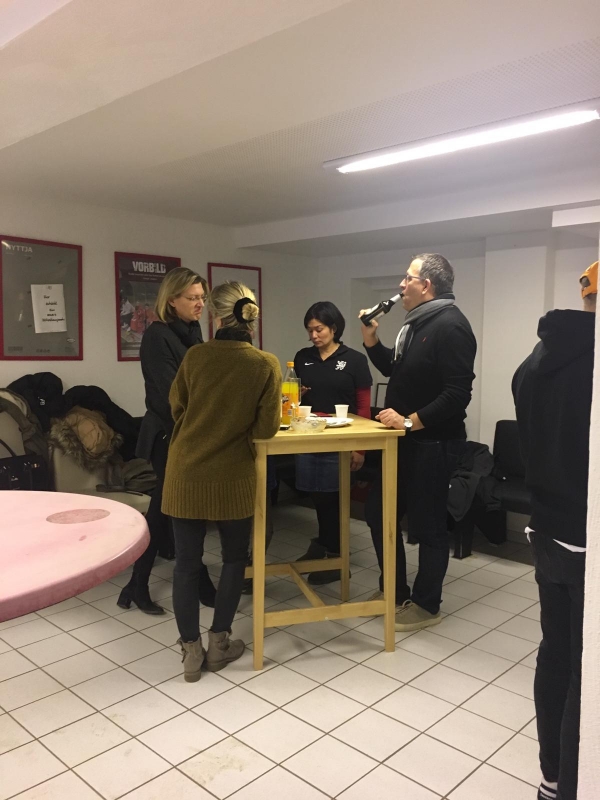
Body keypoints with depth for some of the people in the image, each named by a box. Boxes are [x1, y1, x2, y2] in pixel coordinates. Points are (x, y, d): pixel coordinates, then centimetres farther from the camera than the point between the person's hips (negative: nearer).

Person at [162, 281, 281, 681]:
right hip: (233, 476, -1)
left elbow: (176, 408, 8)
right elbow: (267, 428, -10)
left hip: (187, 473, 1)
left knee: (187, 561, 11)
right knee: (235, 557, 17)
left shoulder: (195, 356, -4)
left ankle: (191, 649, 19)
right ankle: (219, 643, 24)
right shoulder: (267, 364, -8)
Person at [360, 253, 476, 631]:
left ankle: (426, 605, 21)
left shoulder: (450, 325, -17)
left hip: (433, 444, -10)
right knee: (379, 512, 15)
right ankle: (395, 591, 31)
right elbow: (396, 371, 20)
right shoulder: (416, 323, 13)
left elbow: (457, 394, -24)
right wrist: (372, 341, 6)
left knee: (428, 525, 4)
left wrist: (411, 421, -23)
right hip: (405, 441, 10)